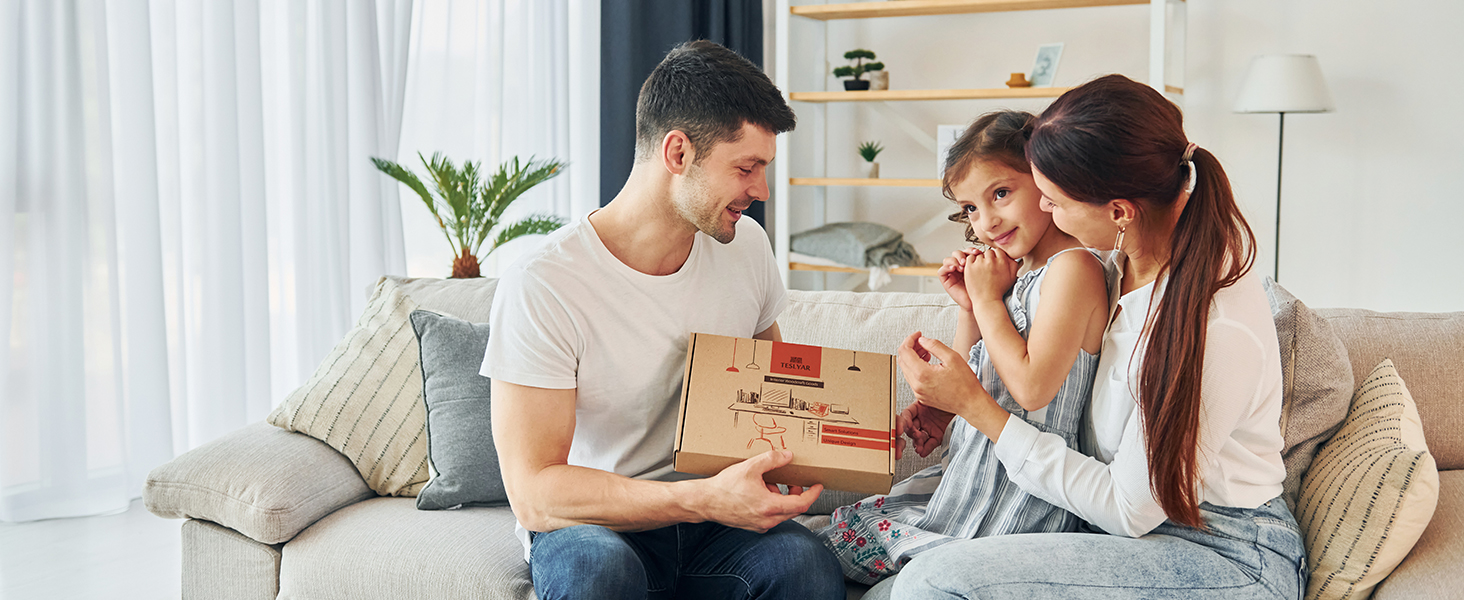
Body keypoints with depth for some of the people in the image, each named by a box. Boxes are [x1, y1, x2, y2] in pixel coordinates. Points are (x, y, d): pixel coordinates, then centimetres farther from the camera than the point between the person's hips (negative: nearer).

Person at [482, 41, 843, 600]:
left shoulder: (745, 245, 2)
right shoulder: (540, 287, -17)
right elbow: (533, 496, -21)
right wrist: (704, 499, -32)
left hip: (713, 519, 4)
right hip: (590, 523, -3)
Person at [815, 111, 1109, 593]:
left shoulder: (1073, 267, -16)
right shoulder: (1016, 271, 12)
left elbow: (1032, 387, -25)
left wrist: (989, 299, -14)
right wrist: (969, 306, 2)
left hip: (1018, 490, -9)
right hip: (972, 470, 9)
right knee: (850, 524, 6)